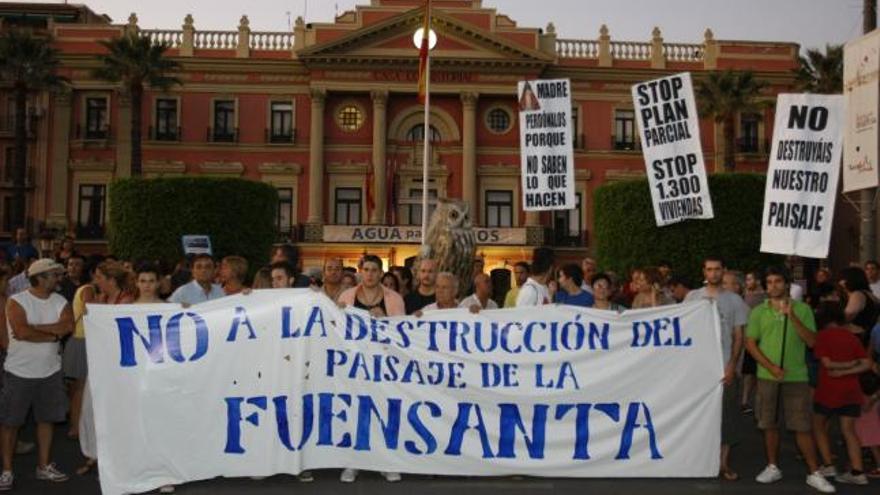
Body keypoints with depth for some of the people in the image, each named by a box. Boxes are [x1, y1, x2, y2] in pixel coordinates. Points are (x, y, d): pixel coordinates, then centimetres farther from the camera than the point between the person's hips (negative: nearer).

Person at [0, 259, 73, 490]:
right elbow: (21, 332, -26)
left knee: (46, 419, 11)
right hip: (19, 372, -4)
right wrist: (53, 334, -16)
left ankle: (44, 466, 24)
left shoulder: (60, 302, 2)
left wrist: (33, 328, -21)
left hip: (50, 371, 4)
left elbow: (68, 326, -16)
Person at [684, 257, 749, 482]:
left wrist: (732, 365, -7)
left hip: (724, 366, 0)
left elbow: (738, 337, 3)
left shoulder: (734, 300, 4)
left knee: (726, 414, 1)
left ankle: (724, 463, 9)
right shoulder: (693, 297, 5)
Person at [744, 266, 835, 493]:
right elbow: (750, 344, 0)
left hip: (797, 377, -1)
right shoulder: (758, 312, 3)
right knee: (769, 424, 9)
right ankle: (773, 468, 22)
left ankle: (814, 473, 8)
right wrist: (771, 367, -10)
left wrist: (792, 317, -17)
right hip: (767, 377, 2)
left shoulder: (802, 309, 1)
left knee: (803, 426, 0)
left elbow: (811, 341, -7)